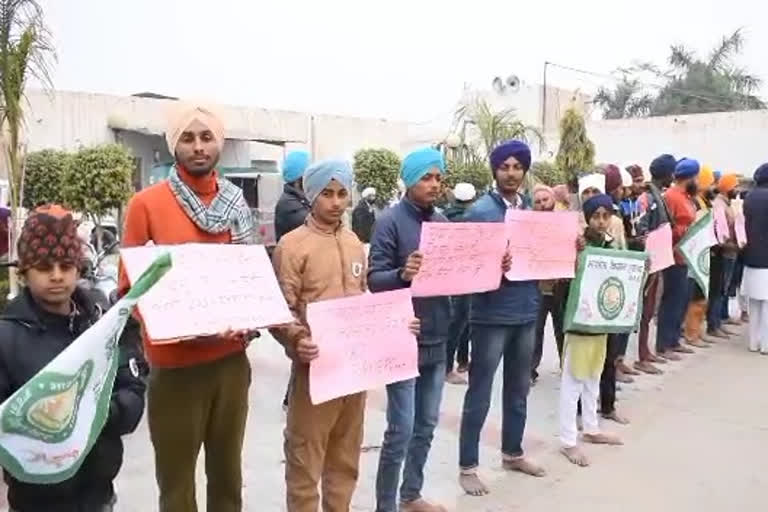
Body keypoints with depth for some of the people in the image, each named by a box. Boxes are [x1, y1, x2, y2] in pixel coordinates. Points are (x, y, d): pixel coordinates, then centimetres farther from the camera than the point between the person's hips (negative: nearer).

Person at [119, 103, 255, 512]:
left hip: (232, 359, 4)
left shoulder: (237, 205, 7)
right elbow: (129, 286, -5)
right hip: (175, 364, -4)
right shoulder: (146, 204, -6)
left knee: (228, 471, 17)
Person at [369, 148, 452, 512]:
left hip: (436, 340, 7)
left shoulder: (443, 222, 9)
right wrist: (402, 274, -34)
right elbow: (374, 280, -15)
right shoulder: (391, 221, -10)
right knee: (401, 430, -1)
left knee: (426, 426, 17)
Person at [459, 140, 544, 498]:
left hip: (526, 312, 7)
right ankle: (467, 466, 17)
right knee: (479, 395, 3)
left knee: (519, 390, 19)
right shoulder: (480, 211, -10)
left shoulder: (531, 211, 10)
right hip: (491, 314, -7)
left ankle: (513, 453, 37)